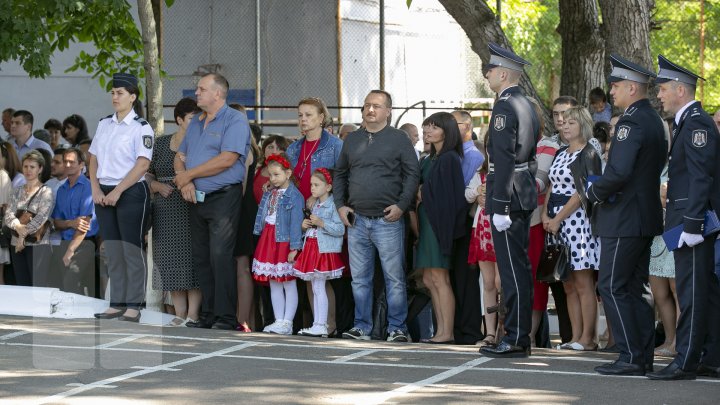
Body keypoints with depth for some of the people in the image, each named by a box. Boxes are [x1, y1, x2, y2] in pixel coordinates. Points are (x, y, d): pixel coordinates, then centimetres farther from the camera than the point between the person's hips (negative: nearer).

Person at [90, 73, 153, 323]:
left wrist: (117, 192, -17)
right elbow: (94, 158, 14)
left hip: (131, 192, -6)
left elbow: (142, 164, -14)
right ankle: (117, 304, 12)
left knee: (132, 250, -4)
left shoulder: (141, 128, -6)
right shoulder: (104, 124, 12)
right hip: (104, 194, 6)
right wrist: (96, 189, 0)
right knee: (112, 252, 8)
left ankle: (133, 307, -2)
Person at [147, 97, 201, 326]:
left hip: (191, 210, -4)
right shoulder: (161, 143, 13)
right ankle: (180, 313, 8)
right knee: (171, 260, 2)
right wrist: (158, 186, -2)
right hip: (166, 211, 4)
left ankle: (193, 314, -7)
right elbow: (148, 174, 16)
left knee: (192, 258, -9)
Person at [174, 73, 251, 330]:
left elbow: (227, 159, -18)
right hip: (197, 200, 8)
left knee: (220, 256, -13)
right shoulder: (195, 123, 19)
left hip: (223, 198, -8)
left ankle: (226, 317, -11)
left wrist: (188, 175, -10)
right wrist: (184, 181, -5)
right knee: (201, 258, 7)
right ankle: (208, 314, 12)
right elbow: (180, 156, 18)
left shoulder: (235, 120, -7)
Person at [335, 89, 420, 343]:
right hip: (356, 220, 4)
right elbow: (340, 174, 20)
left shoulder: (398, 139, 2)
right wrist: (340, 205, 7)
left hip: (388, 220, -4)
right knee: (359, 278, 7)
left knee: (394, 277, -3)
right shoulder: (352, 140, 15)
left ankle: (397, 328, 1)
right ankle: (362, 326, 13)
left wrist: (401, 205, -12)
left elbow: (411, 174, -2)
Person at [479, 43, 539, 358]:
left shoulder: (504, 107, -15)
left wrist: (499, 207, -21)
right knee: (521, 268, 13)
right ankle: (521, 336, 18)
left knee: (512, 269, -7)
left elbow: (503, 159, -20)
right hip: (526, 194, 10)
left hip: (508, 196, -10)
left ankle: (515, 340, -5)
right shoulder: (526, 105, 15)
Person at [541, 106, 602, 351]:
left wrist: (558, 219, -15)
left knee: (583, 284, -7)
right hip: (557, 222, 8)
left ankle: (587, 338, -6)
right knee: (569, 285, 7)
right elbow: (552, 187, 16)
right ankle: (575, 337, 9)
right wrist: (545, 215, 0)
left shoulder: (588, 155, -5)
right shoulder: (560, 154, 18)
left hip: (577, 219, -8)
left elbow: (582, 192, -13)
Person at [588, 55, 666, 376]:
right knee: (634, 289, 13)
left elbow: (618, 172, -28)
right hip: (646, 217, 10)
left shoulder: (631, 123, -17)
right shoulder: (654, 121, 14)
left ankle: (631, 358, -7)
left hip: (624, 220, -10)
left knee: (612, 287, -6)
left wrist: (595, 192, -10)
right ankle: (644, 357, 14)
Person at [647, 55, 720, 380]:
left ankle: (686, 362, -8)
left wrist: (691, 225, -23)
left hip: (694, 219, -10)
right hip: (691, 221, 10)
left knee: (692, 291, -8)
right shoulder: (688, 122, 18)